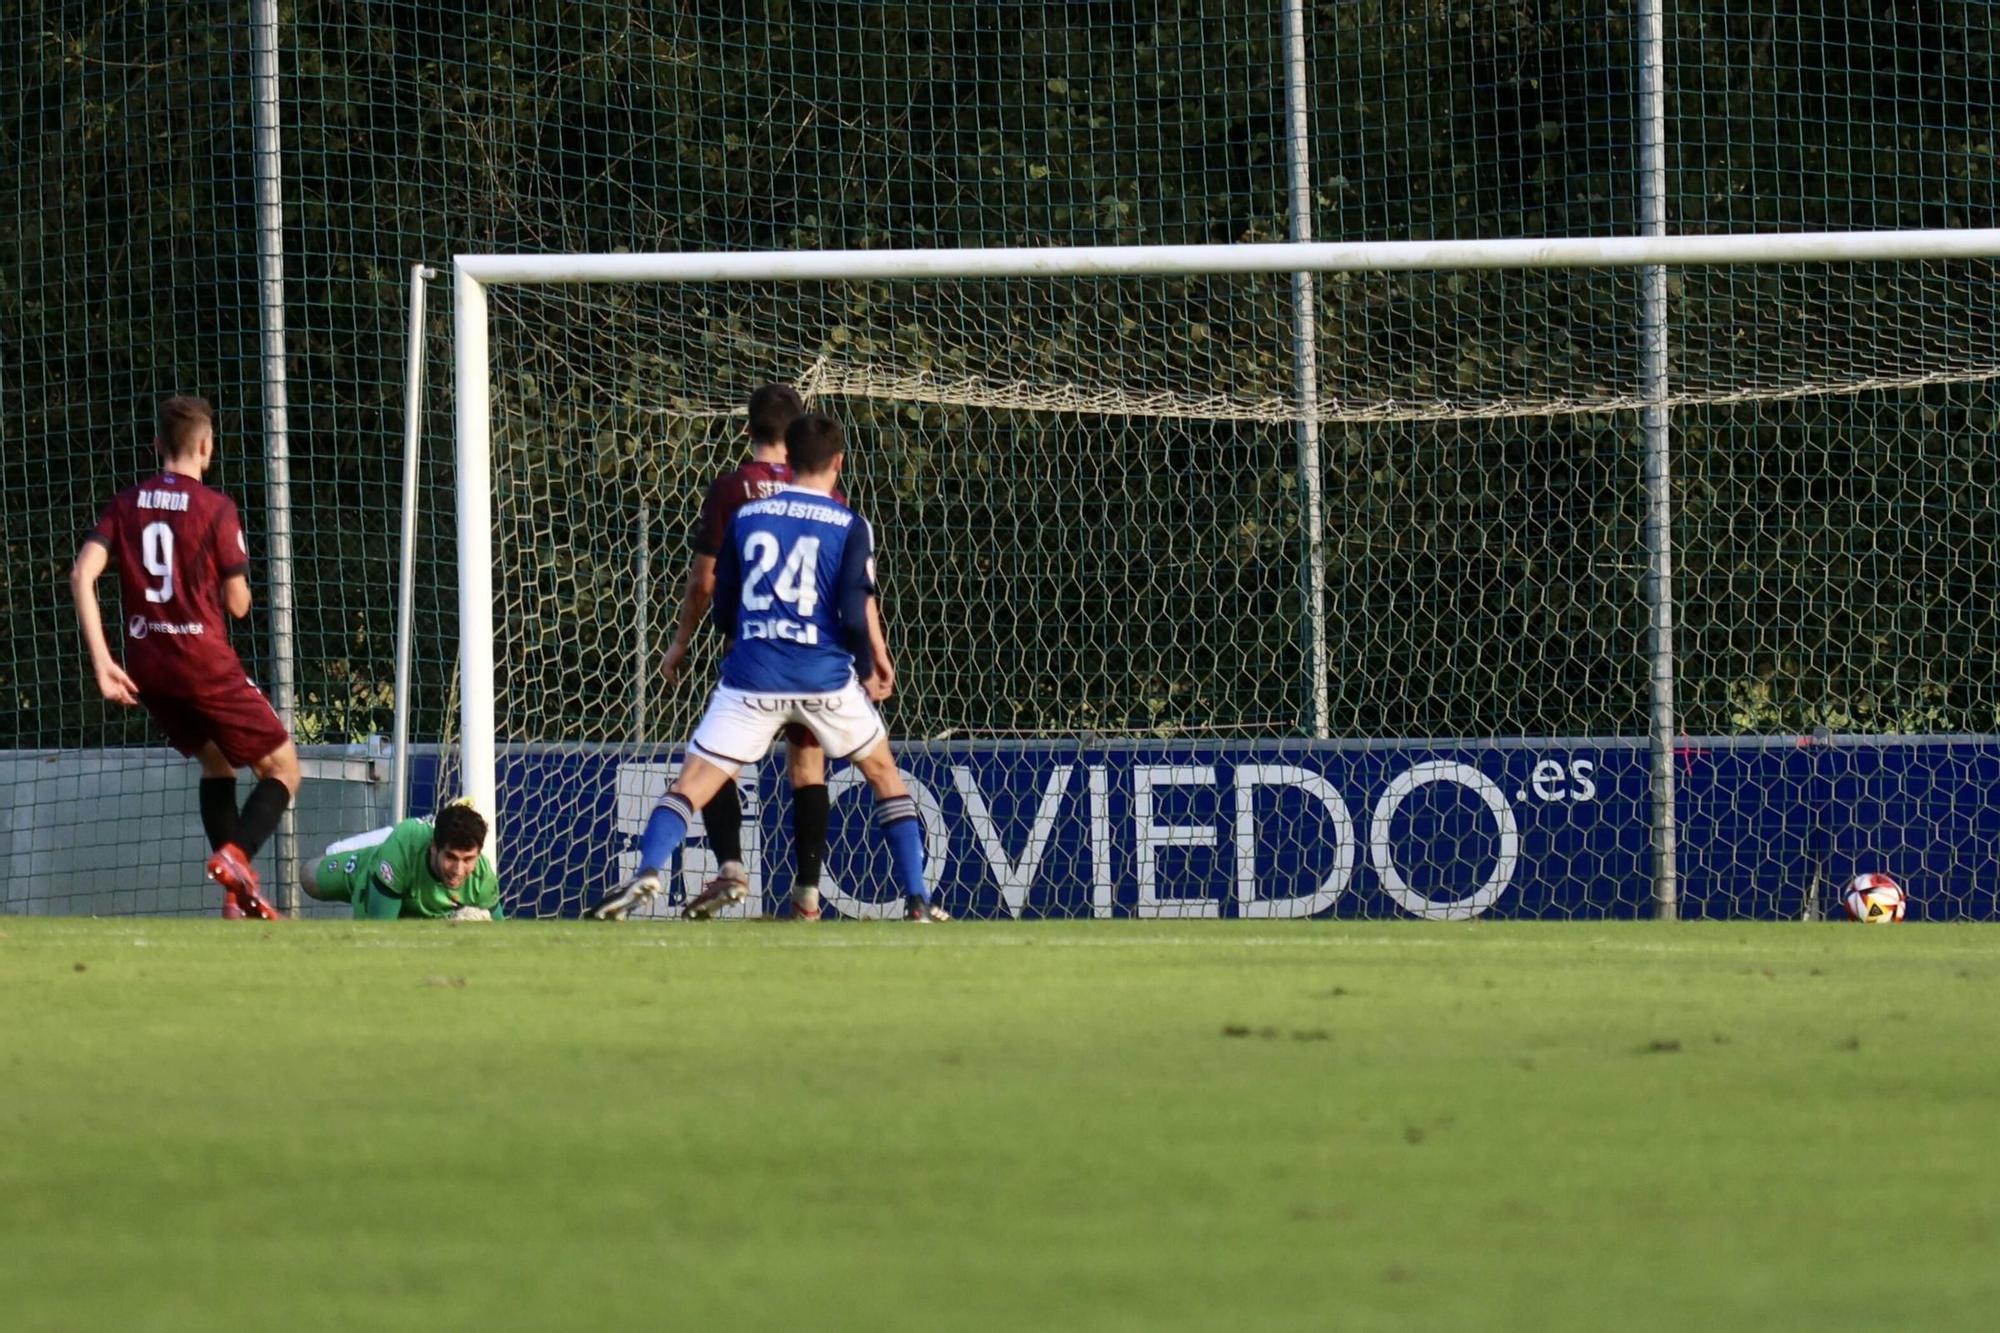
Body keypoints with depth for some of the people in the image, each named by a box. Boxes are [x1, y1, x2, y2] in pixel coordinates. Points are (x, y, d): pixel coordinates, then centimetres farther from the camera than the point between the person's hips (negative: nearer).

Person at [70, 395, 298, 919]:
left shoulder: (127, 504, 6)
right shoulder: (215, 508, -7)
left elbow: (82, 574, -6)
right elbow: (238, 602, -6)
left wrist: (102, 660, -7)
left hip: (147, 668, 5)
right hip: (204, 661, -5)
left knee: (216, 762, 25)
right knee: (283, 768, 6)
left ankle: (237, 896, 16)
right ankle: (236, 855, -22)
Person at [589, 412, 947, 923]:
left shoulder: (746, 518, 9)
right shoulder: (849, 526, -1)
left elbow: (723, 613, 12)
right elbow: (855, 616, -9)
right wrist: (870, 672, 8)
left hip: (753, 677, 1)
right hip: (825, 678, -1)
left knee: (693, 783, 0)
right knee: (884, 774, 19)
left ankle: (649, 870, -28)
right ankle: (918, 901, 13)